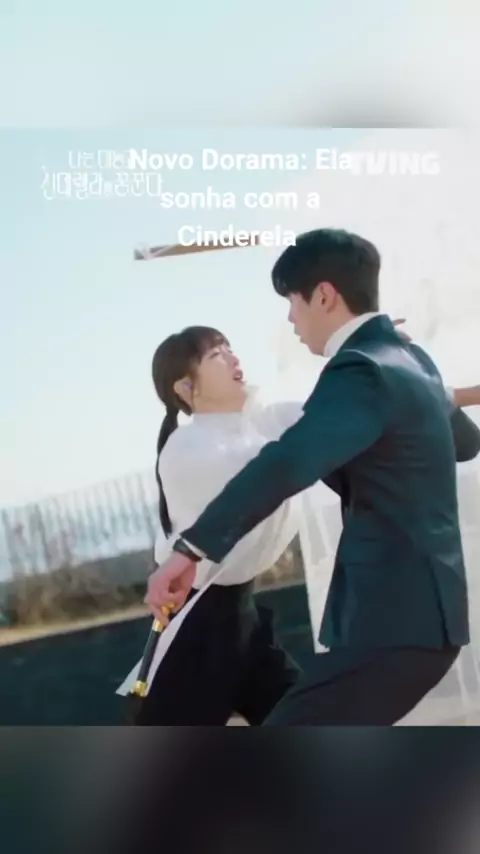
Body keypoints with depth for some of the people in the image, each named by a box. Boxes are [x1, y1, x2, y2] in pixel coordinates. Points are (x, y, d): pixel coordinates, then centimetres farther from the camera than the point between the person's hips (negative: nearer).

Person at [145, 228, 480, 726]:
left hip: (397, 617, -10)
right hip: (418, 607, 10)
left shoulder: (361, 370, -17)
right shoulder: (409, 360, 14)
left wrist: (191, 549, -38)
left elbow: (286, 465, -33)